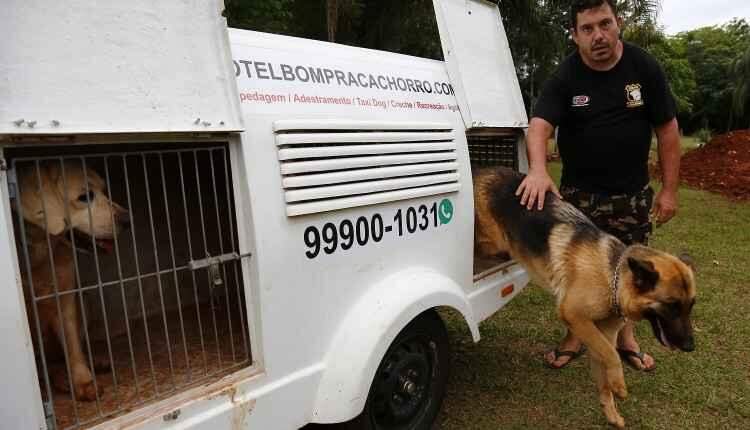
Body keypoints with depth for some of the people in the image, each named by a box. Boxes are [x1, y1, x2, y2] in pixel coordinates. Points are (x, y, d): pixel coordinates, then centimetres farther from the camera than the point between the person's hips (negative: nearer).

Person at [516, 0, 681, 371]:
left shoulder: (645, 67, -3)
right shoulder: (564, 78, -8)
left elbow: (667, 129, -1)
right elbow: (539, 126, -23)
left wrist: (669, 189, -4)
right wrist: (538, 170, -44)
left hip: (632, 193, 1)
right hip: (578, 193, -1)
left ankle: (626, 338, 33)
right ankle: (575, 337, 27)